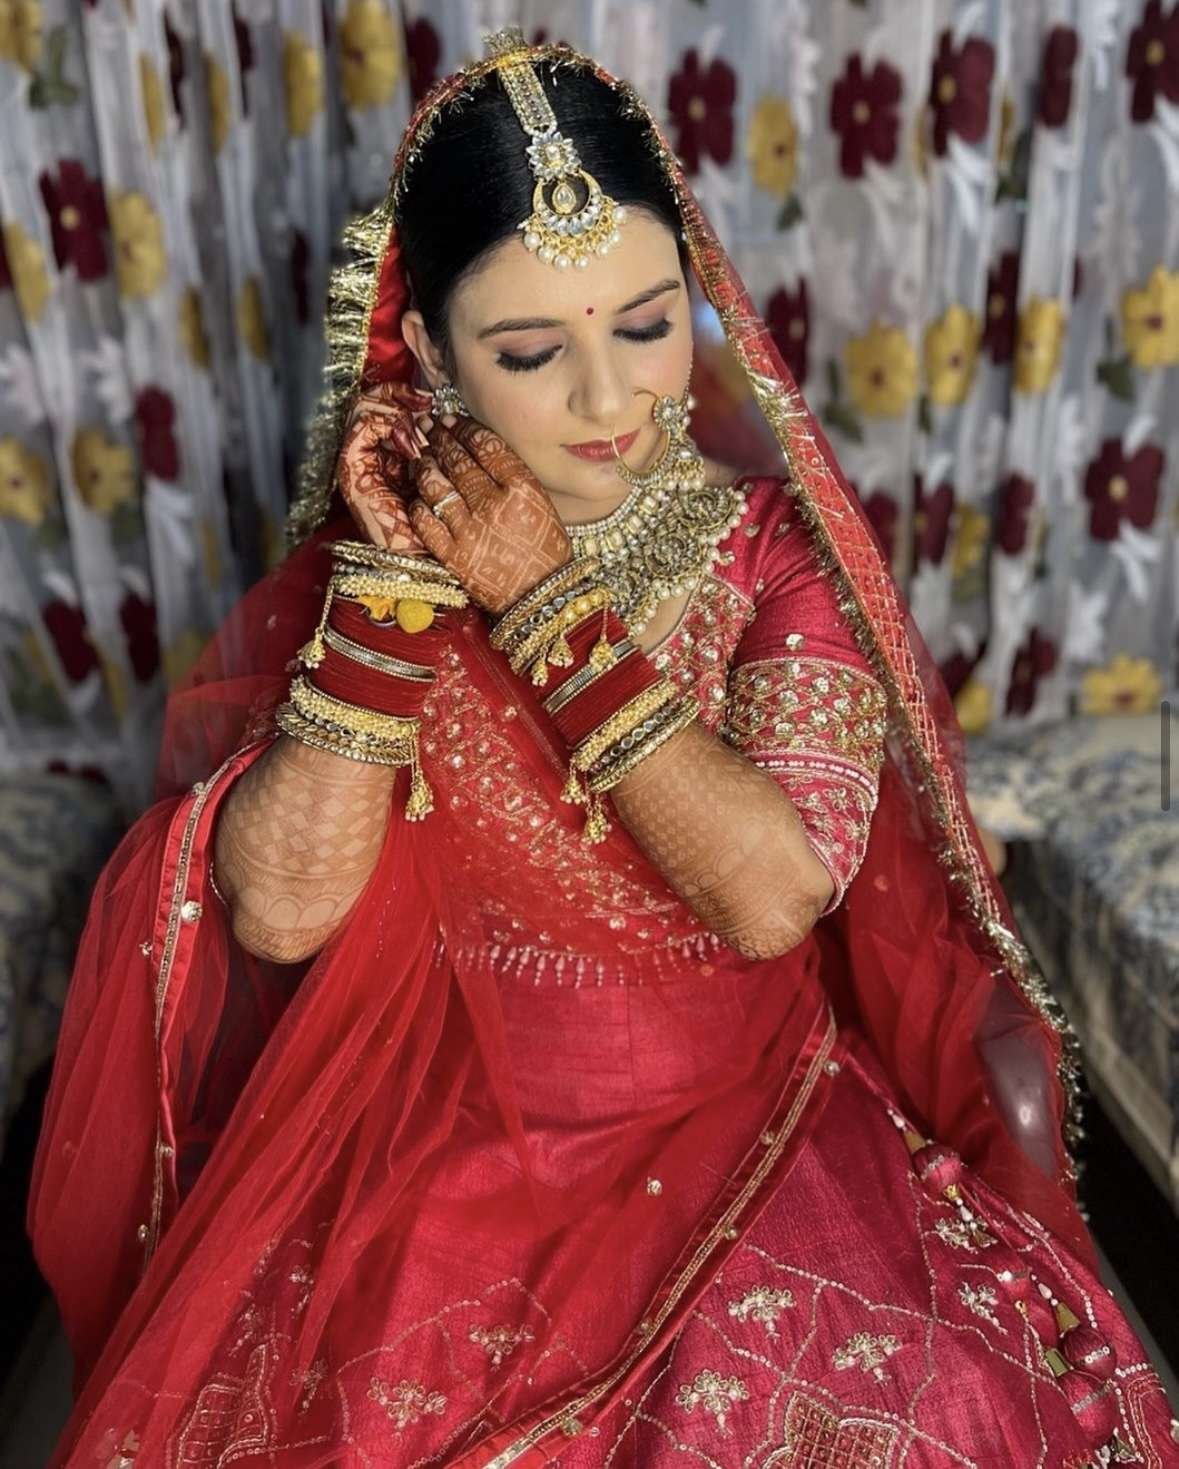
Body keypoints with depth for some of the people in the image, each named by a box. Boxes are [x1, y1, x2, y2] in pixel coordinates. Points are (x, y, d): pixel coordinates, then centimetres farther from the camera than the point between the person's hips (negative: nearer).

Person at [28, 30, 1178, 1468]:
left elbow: (776, 894, -19)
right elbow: (277, 910, -16)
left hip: (746, 1124, 0)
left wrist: (544, 602, -19)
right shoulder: (359, 556, -5)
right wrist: (395, 579, -21)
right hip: (450, 1135, 1)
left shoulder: (781, 543, -7)